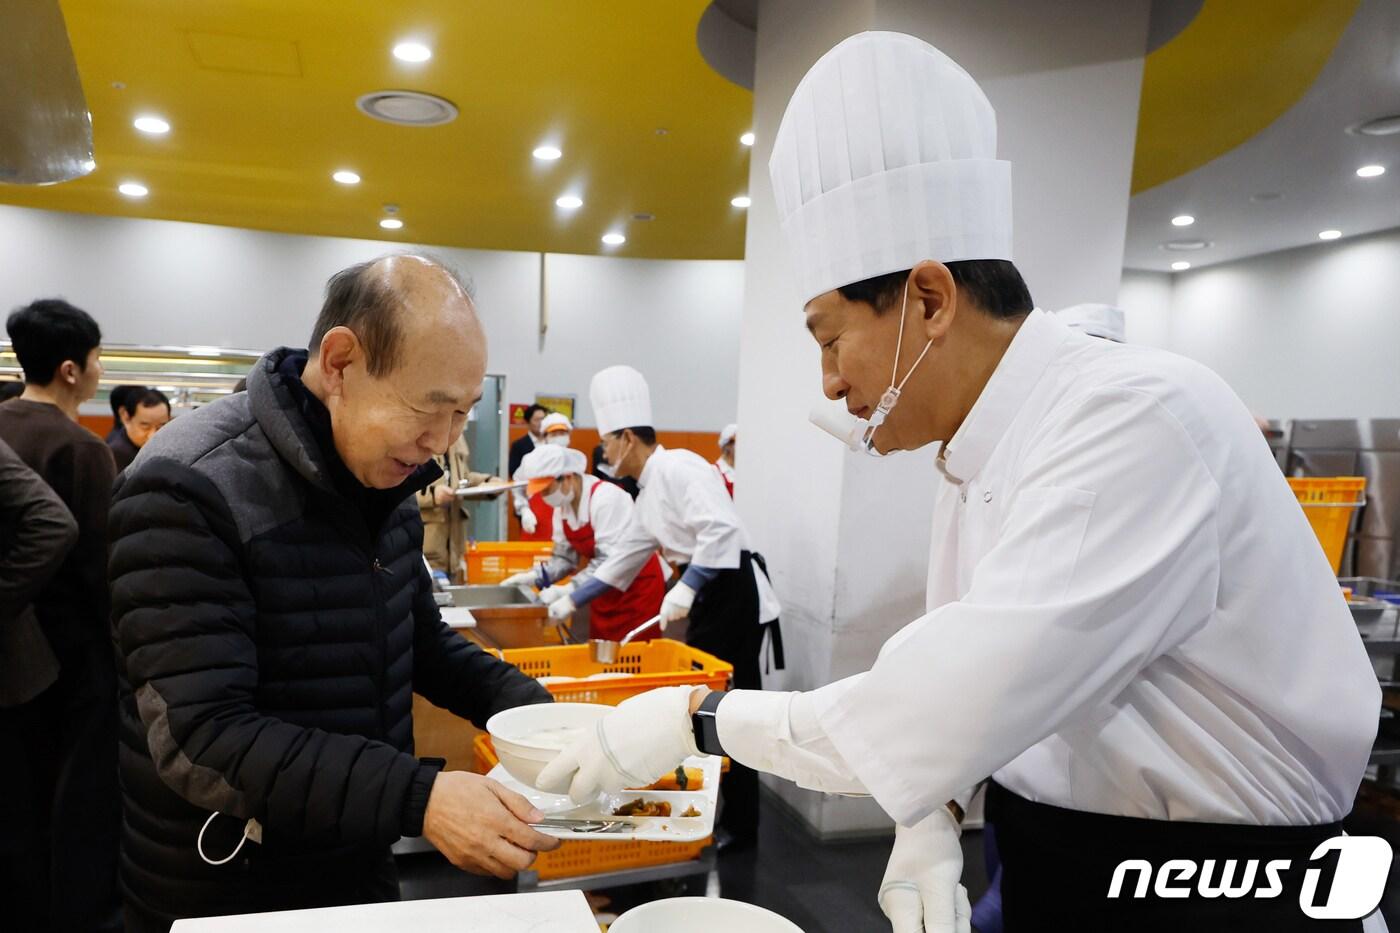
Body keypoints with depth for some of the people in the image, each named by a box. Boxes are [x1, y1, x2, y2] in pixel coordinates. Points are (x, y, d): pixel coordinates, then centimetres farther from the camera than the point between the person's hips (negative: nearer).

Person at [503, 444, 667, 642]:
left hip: (639, 587, -7)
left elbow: (610, 561, -30)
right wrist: (535, 577, -9)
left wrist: (571, 594, -33)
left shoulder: (606, 498, -25)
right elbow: (565, 556, 6)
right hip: (605, 591, 7)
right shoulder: (562, 506, -1)